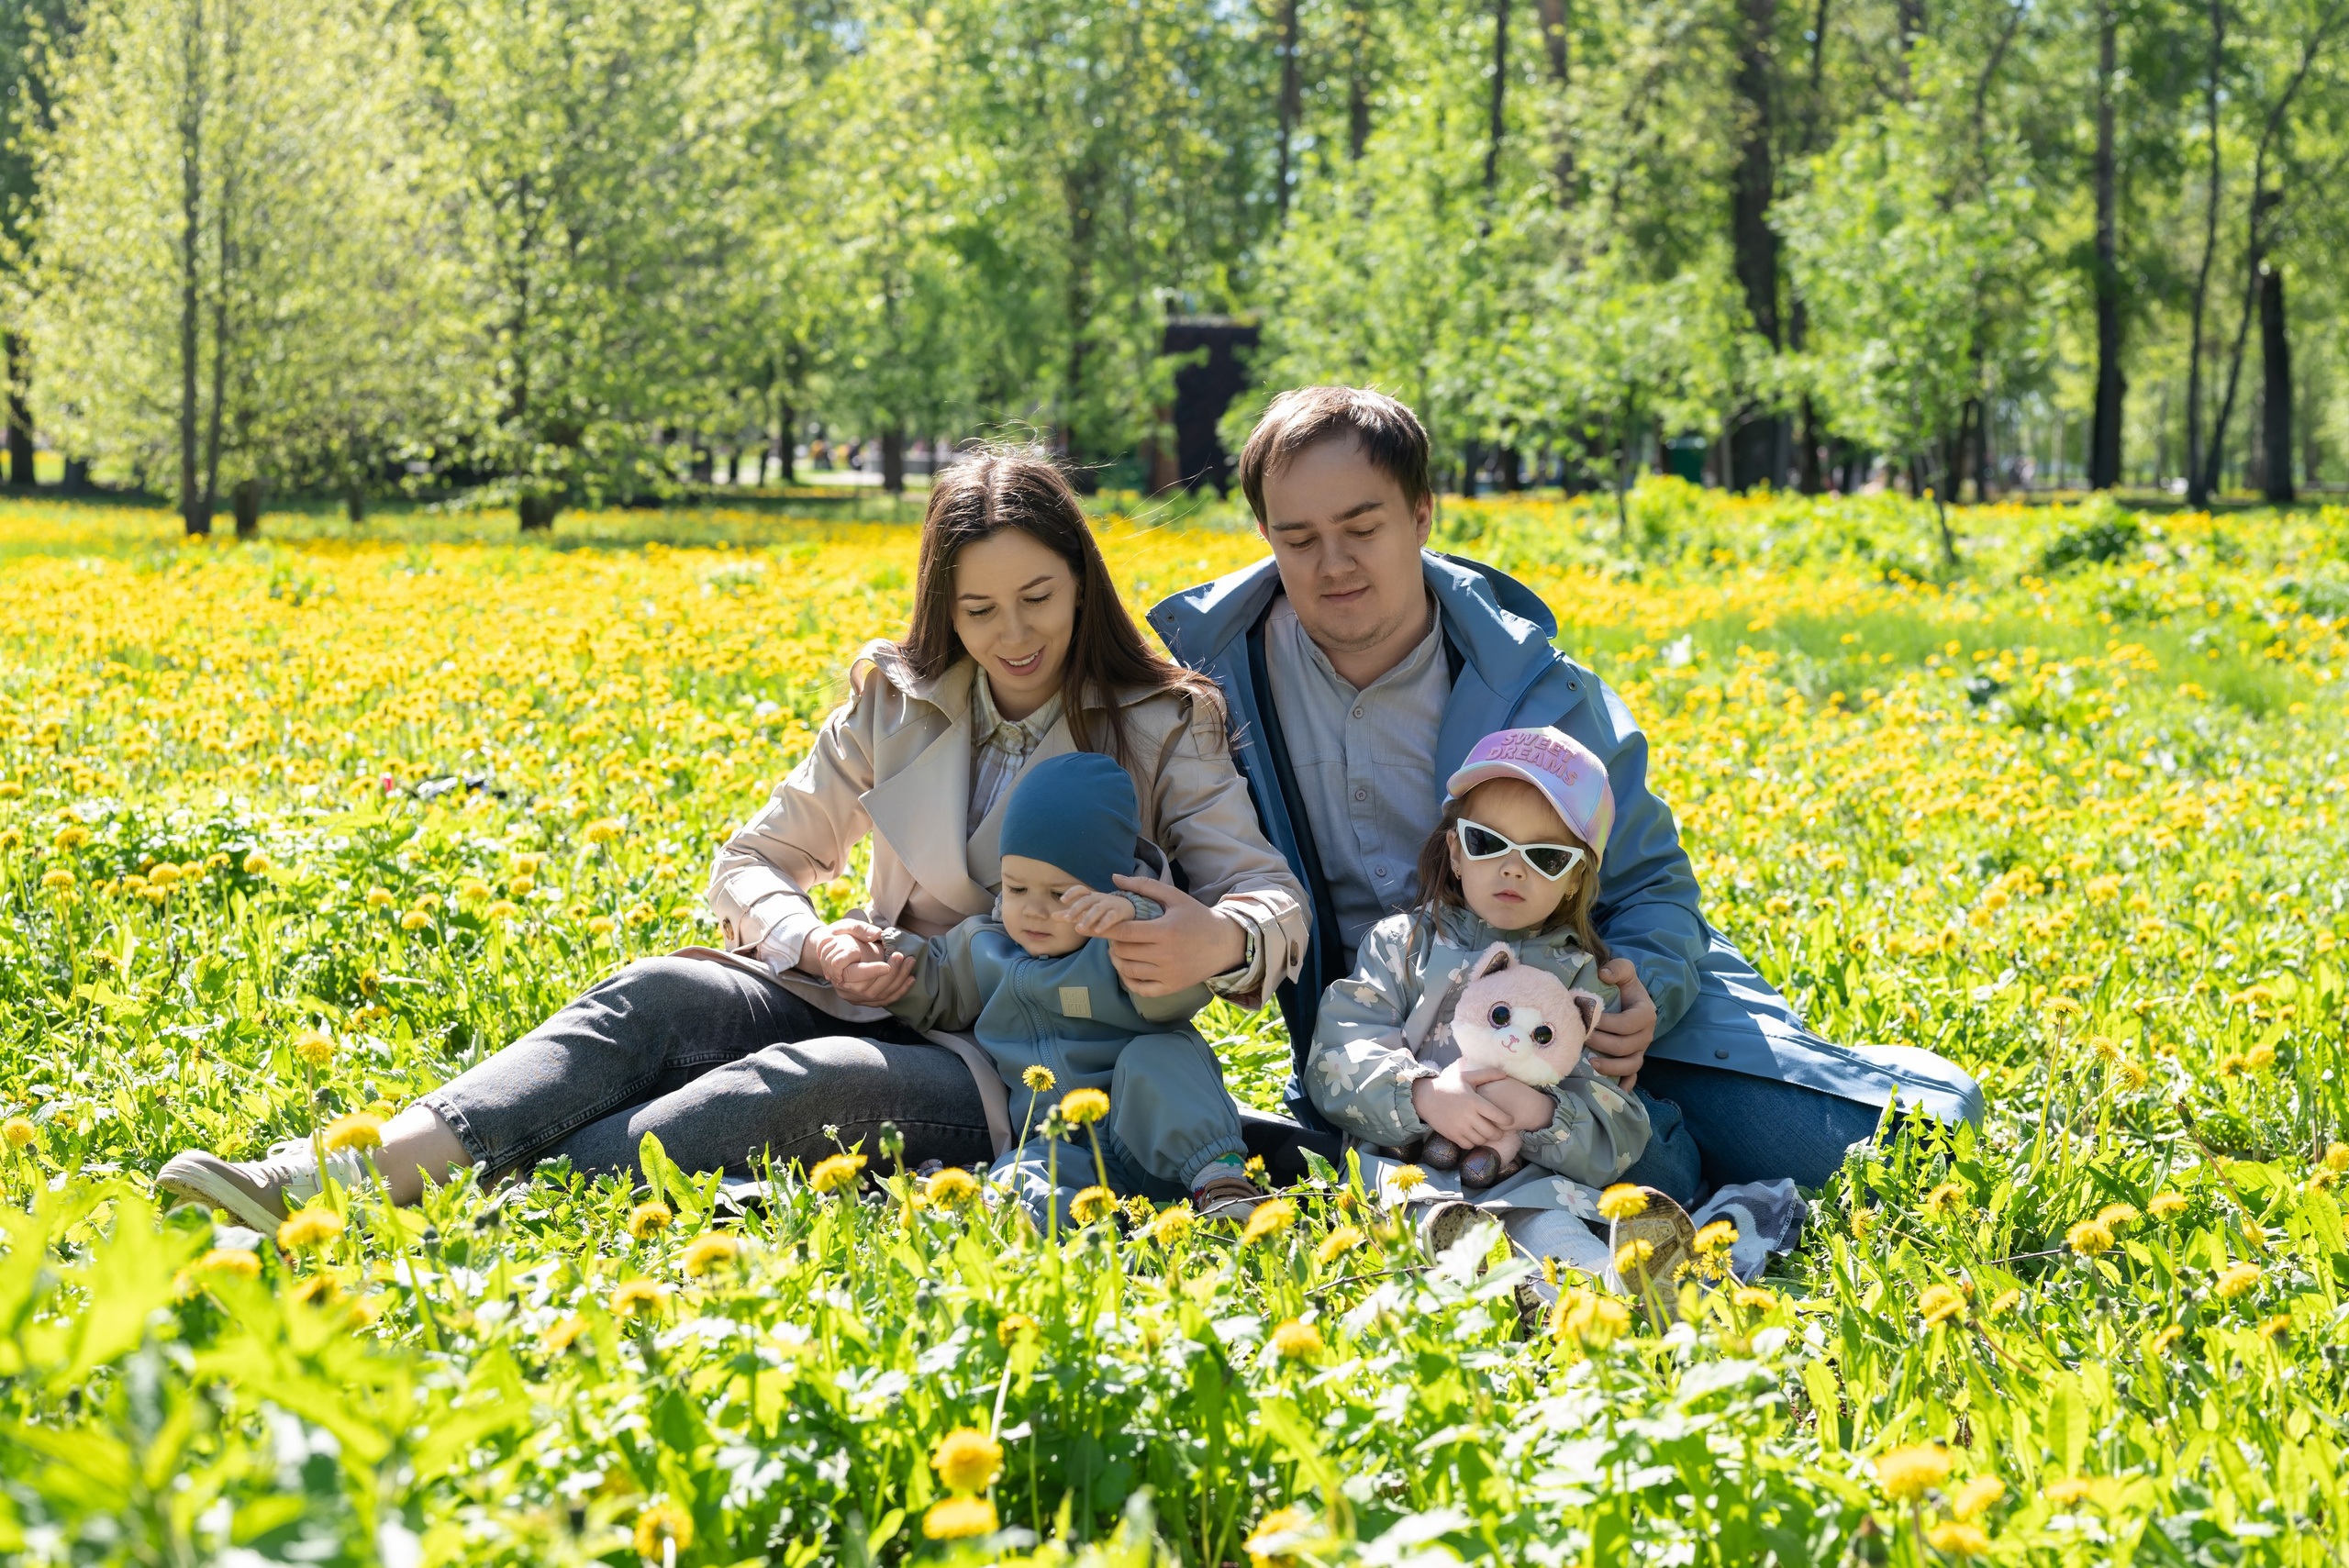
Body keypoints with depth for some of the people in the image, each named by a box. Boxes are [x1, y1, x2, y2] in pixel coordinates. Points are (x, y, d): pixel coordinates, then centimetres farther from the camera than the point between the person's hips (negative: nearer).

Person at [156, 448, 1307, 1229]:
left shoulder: (1162, 727, -3)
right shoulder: (898, 704, 9)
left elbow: (1277, 905, -10)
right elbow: (756, 864, 12)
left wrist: (1222, 940, -35)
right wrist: (818, 945, -11)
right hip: (888, 1004, 4)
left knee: (810, 1084, -36)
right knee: (658, 998, -26)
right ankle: (365, 1170, -46)